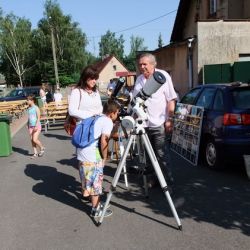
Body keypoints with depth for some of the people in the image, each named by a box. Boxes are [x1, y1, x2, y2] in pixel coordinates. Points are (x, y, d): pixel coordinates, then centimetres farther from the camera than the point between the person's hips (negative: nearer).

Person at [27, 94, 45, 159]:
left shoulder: (36, 108, -11)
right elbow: (29, 118, 16)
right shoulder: (29, 108, 8)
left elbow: (38, 118, -14)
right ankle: (35, 153, 15)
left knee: (35, 139, -12)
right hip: (31, 126, 7)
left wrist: (36, 126, -21)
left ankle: (42, 148, 13)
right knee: (32, 140, 5)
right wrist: (28, 126, 16)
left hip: (37, 126, -7)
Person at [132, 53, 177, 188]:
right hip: (144, 124, 6)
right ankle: (154, 178, 24)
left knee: (162, 155, -5)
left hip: (160, 124, -6)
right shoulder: (139, 79, 14)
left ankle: (168, 181, 5)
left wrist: (169, 119, -13)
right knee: (149, 154, 11)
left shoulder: (163, 76, -3)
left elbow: (171, 99, -7)